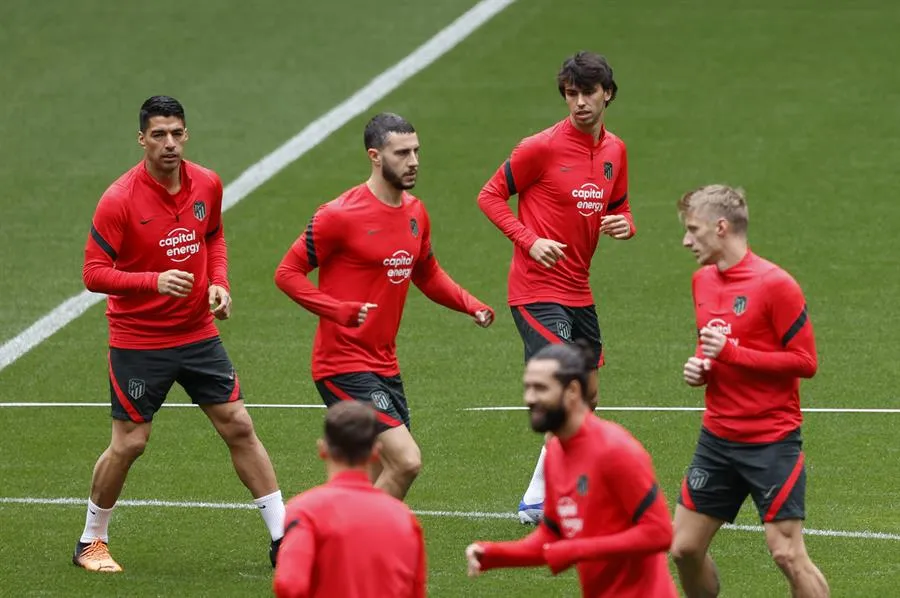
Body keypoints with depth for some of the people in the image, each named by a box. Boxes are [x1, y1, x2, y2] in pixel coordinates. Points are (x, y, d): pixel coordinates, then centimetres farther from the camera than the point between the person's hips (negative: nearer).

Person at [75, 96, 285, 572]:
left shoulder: (207, 185, -2)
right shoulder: (119, 200, -18)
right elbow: (94, 273, -17)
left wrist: (219, 283, 0)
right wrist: (155, 281, -29)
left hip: (198, 333, 4)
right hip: (137, 340, -4)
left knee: (238, 426, 3)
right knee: (128, 443, 0)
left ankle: (283, 538, 8)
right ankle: (91, 541, 21)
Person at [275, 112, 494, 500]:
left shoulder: (415, 213, 9)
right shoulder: (340, 215, -14)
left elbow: (428, 275, 24)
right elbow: (287, 272, -11)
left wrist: (471, 306, 6)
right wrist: (339, 311, -25)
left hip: (385, 365, 8)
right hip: (344, 364, -8)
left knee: (384, 476, 12)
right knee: (406, 461, -18)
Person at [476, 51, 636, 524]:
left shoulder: (614, 151, 8)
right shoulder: (542, 147, -13)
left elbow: (619, 208, 20)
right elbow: (490, 196, -6)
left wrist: (625, 225, -4)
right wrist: (529, 240, -19)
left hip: (578, 290, 8)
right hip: (537, 289, -8)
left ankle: (546, 495, 26)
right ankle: (537, 500, -11)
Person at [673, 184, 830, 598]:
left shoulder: (775, 284, -14)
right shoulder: (703, 280, 9)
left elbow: (805, 361, -15)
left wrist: (731, 353, -21)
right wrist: (699, 366, 1)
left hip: (771, 442, -7)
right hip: (717, 439, 7)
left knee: (787, 553, -9)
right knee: (684, 548, 6)